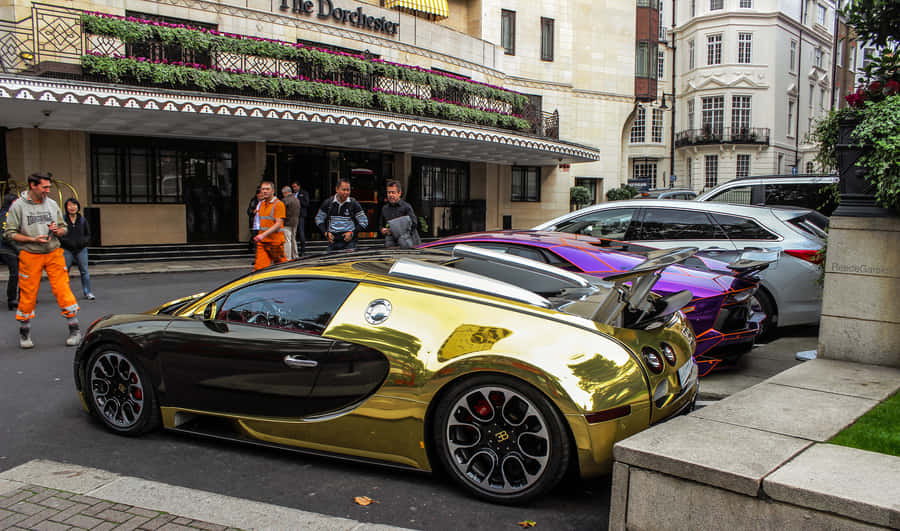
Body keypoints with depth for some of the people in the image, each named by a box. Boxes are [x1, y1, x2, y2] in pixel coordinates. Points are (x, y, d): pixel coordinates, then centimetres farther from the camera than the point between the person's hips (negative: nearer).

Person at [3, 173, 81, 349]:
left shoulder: (52, 204, 8)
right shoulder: (18, 206, -3)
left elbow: (64, 228, 16)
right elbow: (9, 233, -4)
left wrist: (57, 230, -8)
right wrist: (33, 239, -16)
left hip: (54, 254, 2)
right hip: (30, 256, -2)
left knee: (62, 289, -4)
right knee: (28, 294, 3)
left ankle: (75, 329, 3)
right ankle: (24, 333, 19)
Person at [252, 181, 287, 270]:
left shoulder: (278, 204, -8)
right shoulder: (260, 204, 15)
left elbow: (278, 224, -17)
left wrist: (263, 235, -25)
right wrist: (258, 236, 15)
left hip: (275, 242, -6)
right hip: (262, 242, 6)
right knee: (259, 268, -5)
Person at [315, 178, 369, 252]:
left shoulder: (354, 204, -1)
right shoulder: (328, 203, 3)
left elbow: (364, 222, 4)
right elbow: (319, 220, 15)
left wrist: (352, 233, -8)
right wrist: (326, 233, 0)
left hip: (349, 242, -2)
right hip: (333, 242, 2)